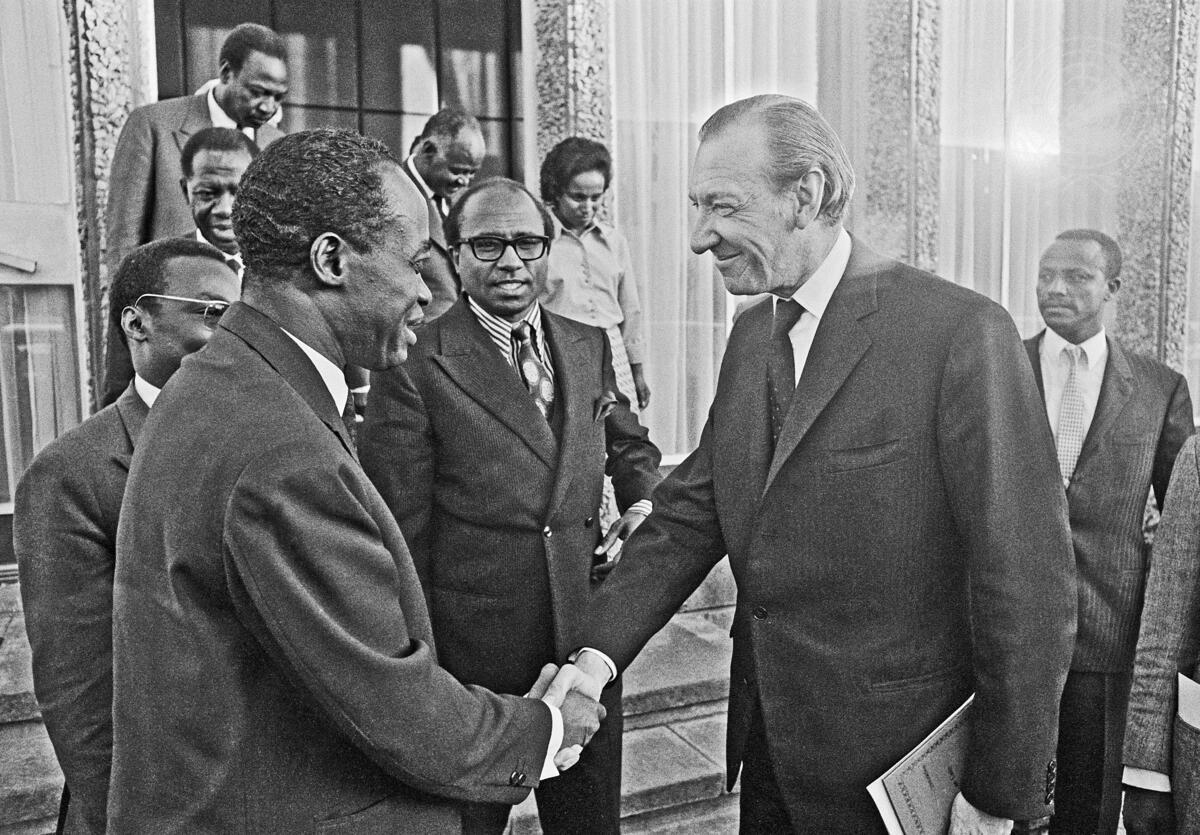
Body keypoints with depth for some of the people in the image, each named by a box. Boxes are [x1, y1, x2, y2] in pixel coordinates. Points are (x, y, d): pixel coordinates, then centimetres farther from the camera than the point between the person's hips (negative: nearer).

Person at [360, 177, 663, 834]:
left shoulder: (588, 347, 6)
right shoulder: (414, 365, -10)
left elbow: (628, 442, 22)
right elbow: (400, 535, -9)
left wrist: (645, 498, 0)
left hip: (589, 646, 5)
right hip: (468, 660, -4)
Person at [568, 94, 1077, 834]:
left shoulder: (962, 333, -19)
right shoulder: (752, 335, 3)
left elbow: (1027, 579, -18)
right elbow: (691, 512, 1)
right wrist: (598, 656, -10)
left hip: (892, 771, -6)